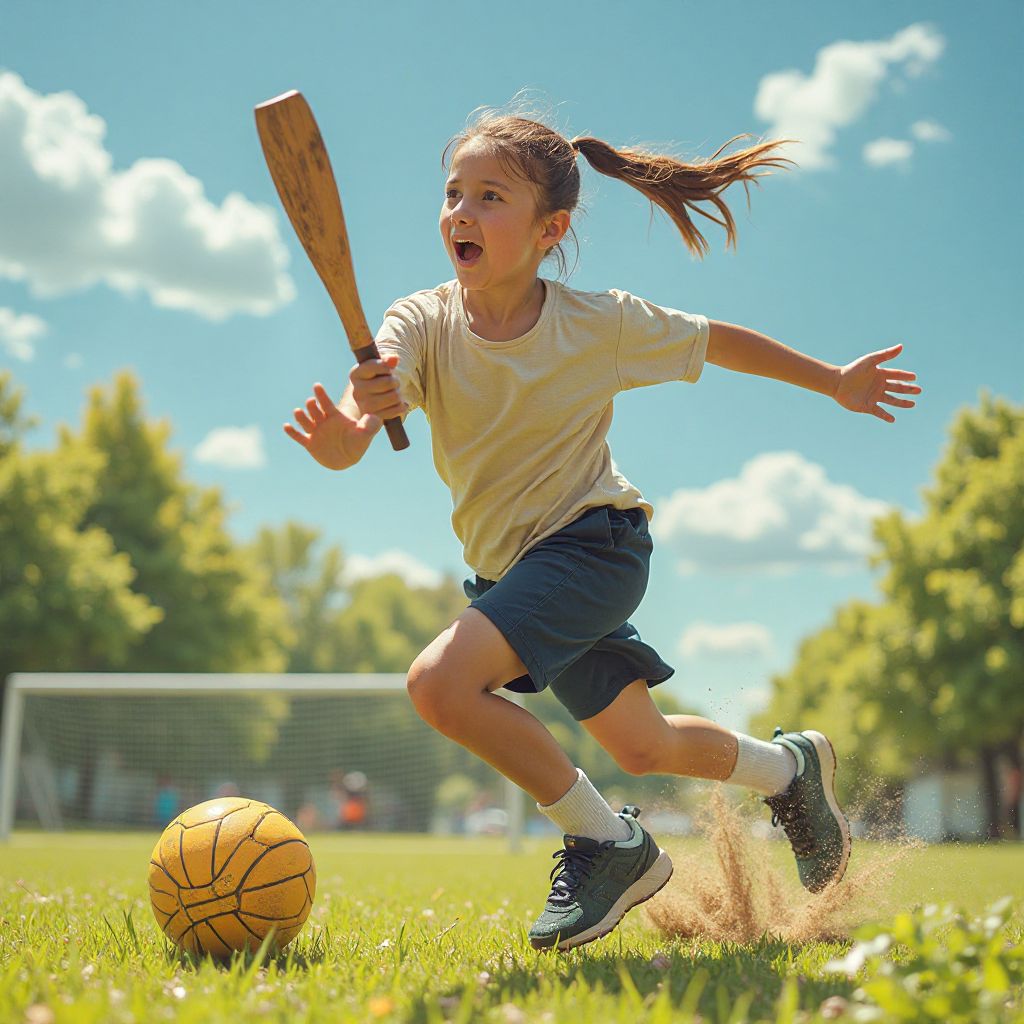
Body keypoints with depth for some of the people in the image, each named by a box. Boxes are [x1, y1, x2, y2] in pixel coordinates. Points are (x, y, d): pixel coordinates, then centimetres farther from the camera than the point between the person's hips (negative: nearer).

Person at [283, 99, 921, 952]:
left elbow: (718, 341, 1)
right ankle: (789, 766, 45)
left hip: (593, 540, -5)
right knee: (643, 748, 16)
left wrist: (835, 382, 12)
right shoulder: (422, 325, -14)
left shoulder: (603, 324, -16)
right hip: (509, 564, 5)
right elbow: (372, 403, -32)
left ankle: (608, 842, -8)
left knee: (441, 681, -26)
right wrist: (346, 429, -57)